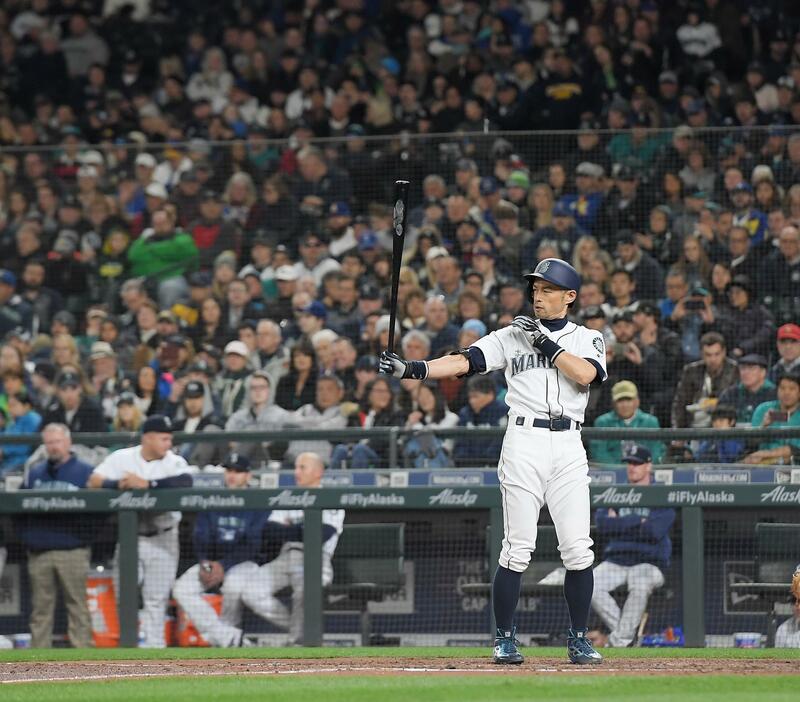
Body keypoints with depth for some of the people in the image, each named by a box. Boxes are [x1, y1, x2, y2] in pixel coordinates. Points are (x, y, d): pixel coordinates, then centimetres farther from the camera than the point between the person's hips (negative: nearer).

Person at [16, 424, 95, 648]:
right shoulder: (35, 473, 17)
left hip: (72, 552, -4)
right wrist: (24, 535, 4)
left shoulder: (86, 472, 3)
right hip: (38, 553, 4)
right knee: (40, 609, 5)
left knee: (77, 606, -4)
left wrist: (85, 538, -11)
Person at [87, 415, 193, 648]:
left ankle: (154, 647, 5)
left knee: (156, 600, 0)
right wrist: (120, 484, -27)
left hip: (162, 539, -1)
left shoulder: (174, 462, -6)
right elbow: (93, 482, -8)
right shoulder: (122, 458, -1)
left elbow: (185, 482, -27)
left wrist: (146, 484, -30)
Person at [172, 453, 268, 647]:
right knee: (181, 589, -21)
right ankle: (231, 639, -29)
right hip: (211, 563, 5)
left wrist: (224, 566, -21)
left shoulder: (258, 504, -5)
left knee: (234, 586, -38)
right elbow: (201, 537, 5)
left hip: (244, 563, -5)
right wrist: (204, 563, -14)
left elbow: (252, 546, -12)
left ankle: (221, 637, -13)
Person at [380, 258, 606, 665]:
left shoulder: (588, 339, 12)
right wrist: (409, 369, -13)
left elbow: (585, 374, -9)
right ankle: (504, 639, 4)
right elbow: (464, 362, 0)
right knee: (517, 550, -5)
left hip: (568, 447, 1)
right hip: (524, 441, -1)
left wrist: (545, 343, -8)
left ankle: (578, 640, 7)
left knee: (578, 550, -4)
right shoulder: (512, 336, 11)